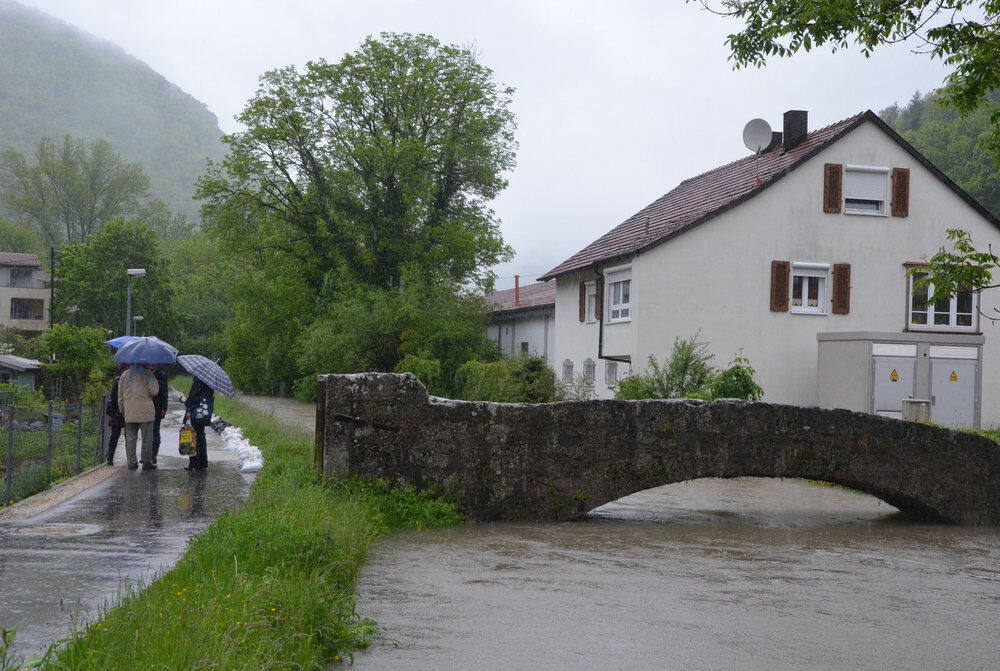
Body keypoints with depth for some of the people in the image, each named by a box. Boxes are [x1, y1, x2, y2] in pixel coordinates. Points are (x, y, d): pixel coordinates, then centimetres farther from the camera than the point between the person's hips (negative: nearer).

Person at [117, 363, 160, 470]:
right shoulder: (147, 374, -6)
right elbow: (155, 391, -14)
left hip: (129, 413, 4)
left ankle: (131, 462, 9)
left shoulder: (124, 375, 9)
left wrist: (122, 410, 22)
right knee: (147, 439, 3)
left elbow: (120, 396, 13)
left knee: (130, 438, 9)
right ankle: (147, 462, 4)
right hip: (146, 412, -4)